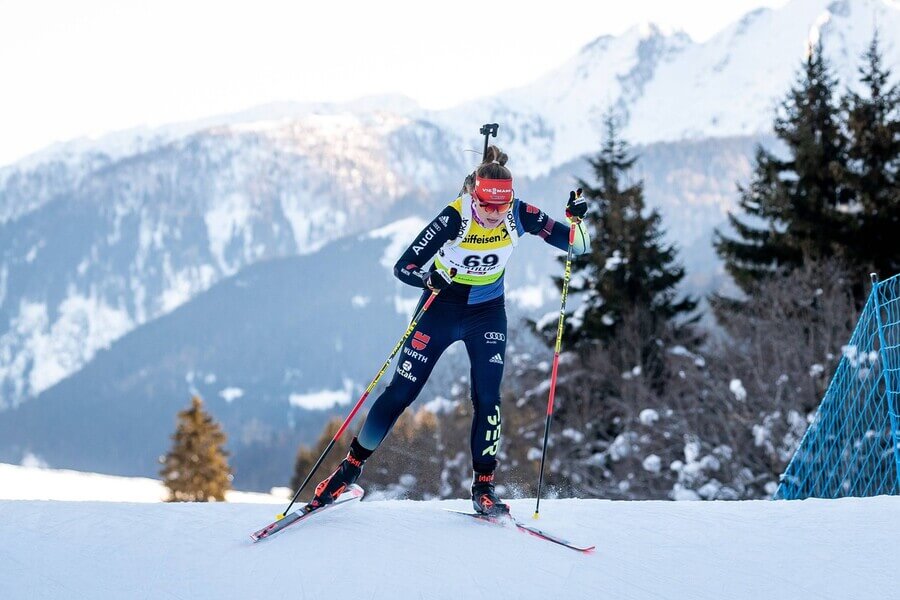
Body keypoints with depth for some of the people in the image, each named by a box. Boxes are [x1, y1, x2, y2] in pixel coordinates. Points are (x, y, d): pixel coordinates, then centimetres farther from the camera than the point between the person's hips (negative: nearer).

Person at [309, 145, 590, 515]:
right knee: (401, 392, 1)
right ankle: (351, 466, 15)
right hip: (442, 306, -2)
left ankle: (483, 488, 2)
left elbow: (578, 246, -13)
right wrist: (431, 279, -48)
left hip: (488, 313, 2)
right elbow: (403, 267, -27)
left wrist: (576, 219, -34)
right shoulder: (455, 217, -28)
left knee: (487, 398, -8)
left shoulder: (521, 216, -19)